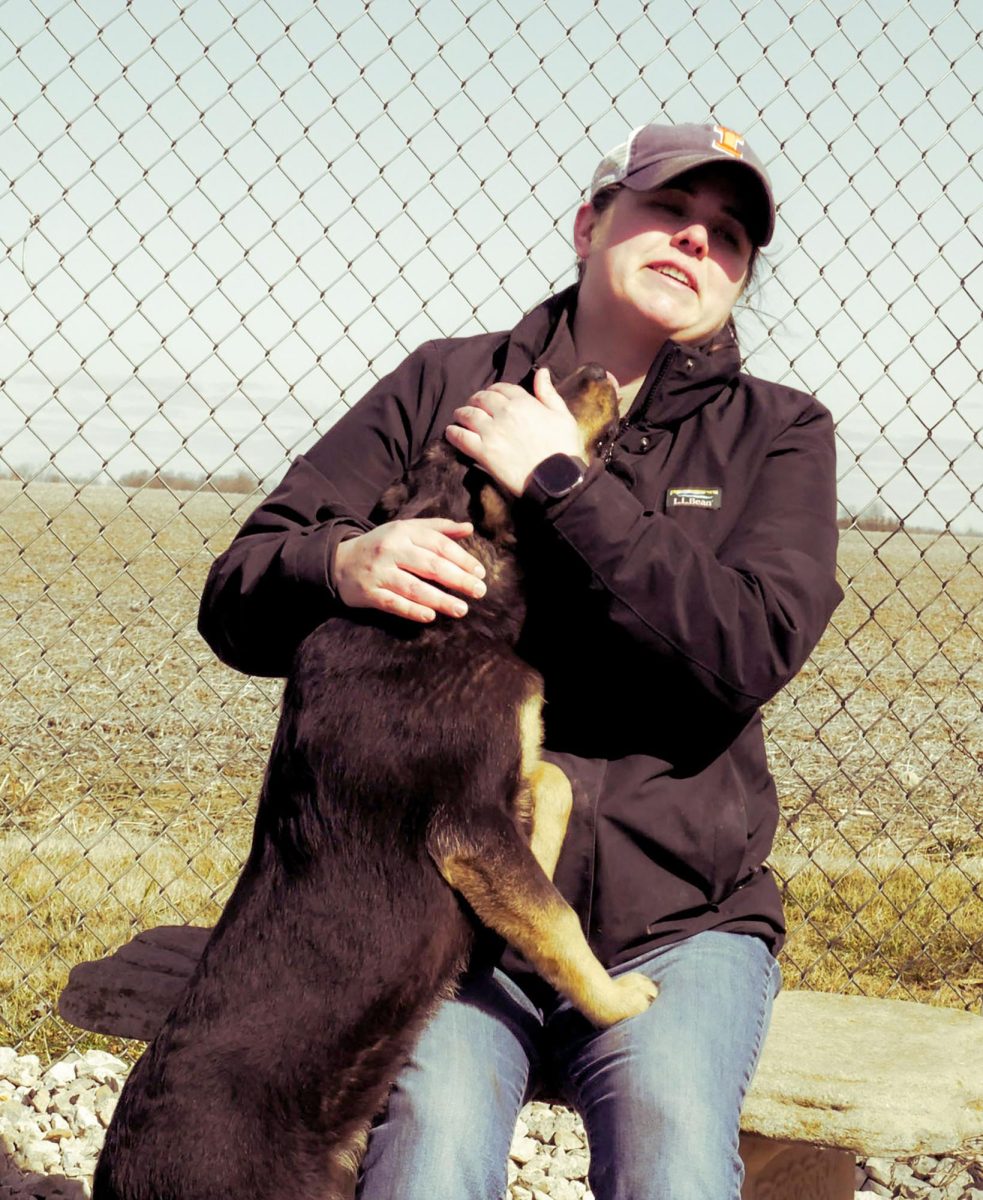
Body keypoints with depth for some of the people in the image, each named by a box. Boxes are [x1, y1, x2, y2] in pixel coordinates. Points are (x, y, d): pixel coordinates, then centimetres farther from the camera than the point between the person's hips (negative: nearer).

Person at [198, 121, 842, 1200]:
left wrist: (562, 482, -13)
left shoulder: (778, 434, 8)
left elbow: (753, 649, -11)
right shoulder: (444, 386, 8)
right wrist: (341, 565, -19)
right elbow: (235, 599, 5)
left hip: (677, 920, 0)